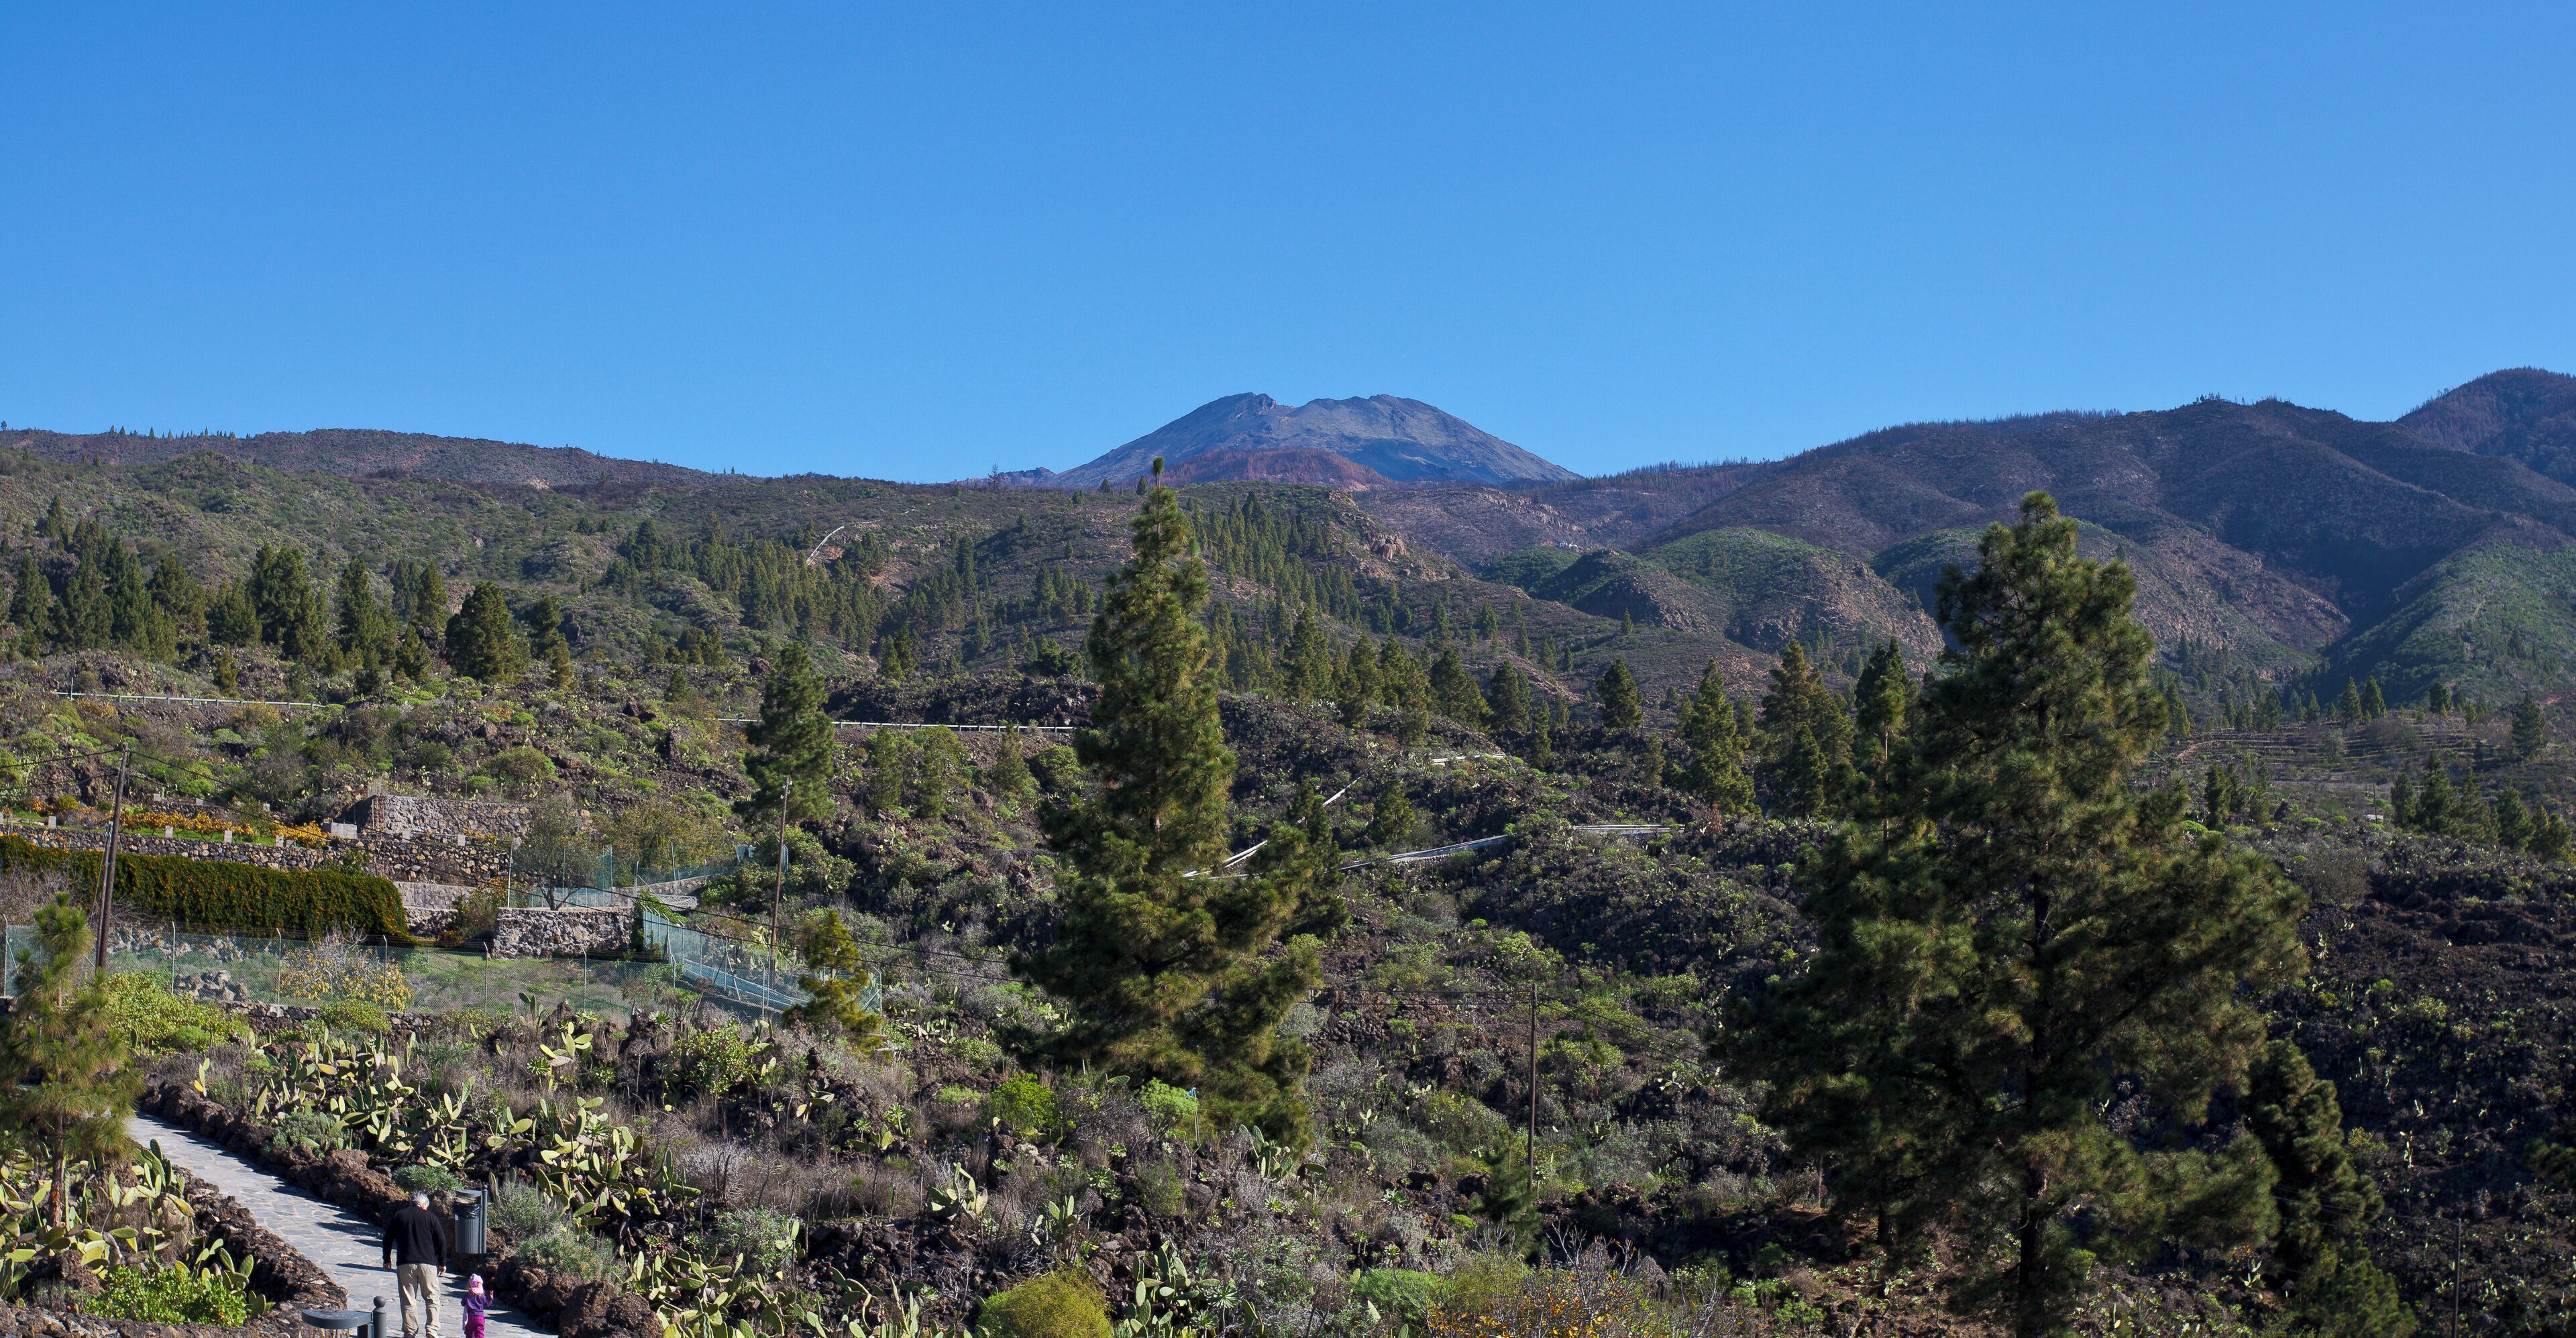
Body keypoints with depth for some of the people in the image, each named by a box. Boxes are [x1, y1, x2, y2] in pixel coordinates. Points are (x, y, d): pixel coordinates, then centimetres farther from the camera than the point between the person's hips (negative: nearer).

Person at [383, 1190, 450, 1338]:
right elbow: (441, 1241, 3)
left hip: (405, 1265, 1)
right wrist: (442, 1263, 12)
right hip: (428, 1264, -1)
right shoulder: (430, 1217, 4)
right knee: (432, 1299, 4)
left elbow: (388, 1239, 11)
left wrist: (387, 1259, 23)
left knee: (408, 1301, 6)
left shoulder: (399, 1216, 9)